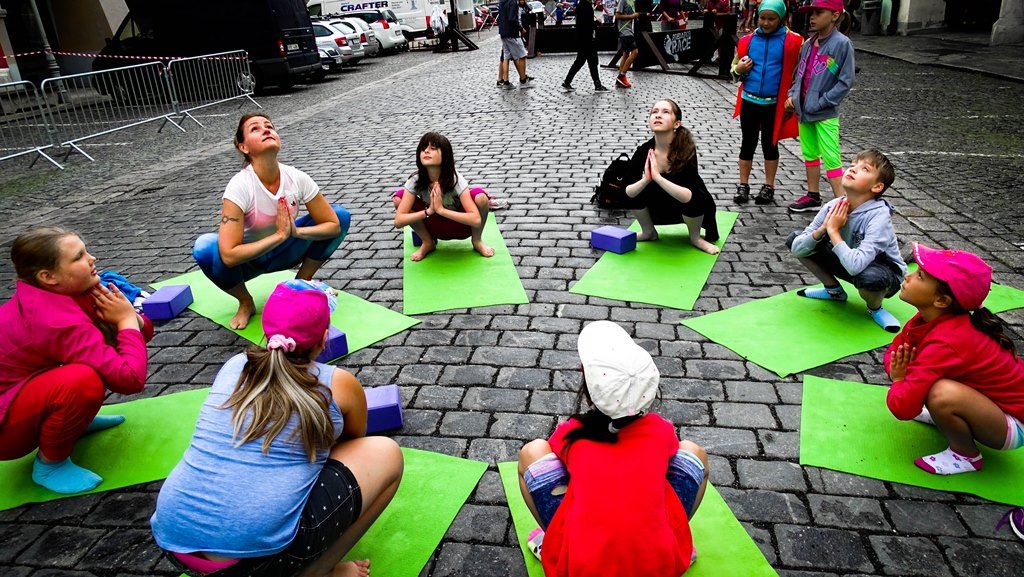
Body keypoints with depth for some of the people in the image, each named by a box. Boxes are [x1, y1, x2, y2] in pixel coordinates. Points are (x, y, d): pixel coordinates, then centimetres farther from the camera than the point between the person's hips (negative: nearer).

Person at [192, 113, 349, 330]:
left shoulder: (297, 178, -19)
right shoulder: (239, 186, -29)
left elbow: (334, 225, -13)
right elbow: (229, 255, -35)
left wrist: (296, 231, -28)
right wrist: (279, 235, -32)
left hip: (285, 253, 3)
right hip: (247, 259, -3)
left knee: (341, 214, -14)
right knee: (204, 247, -34)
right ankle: (245, 303, -3)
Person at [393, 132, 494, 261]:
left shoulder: (455, 179, -27)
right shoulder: (415, 181, -21)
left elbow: (476, 219, -36)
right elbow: (398, 221, -26)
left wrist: (441, 209, -39)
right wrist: (429, 210, -36)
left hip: (460, 225, -2)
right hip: (435, 228, 2)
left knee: (480, 195, -32)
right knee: (398, 197, -20)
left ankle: (477, 241, -2)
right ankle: (428, 243, 3)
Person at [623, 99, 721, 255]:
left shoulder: (686, 149, -30)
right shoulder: (644, 151, -21)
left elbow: (688, 196, -39)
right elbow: (627, 192, -21)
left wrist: (657, 176, -47)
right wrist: (645, 179, -40)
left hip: (692, 205, -3)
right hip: (659, 206, 3)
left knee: (694, 199, -33)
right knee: (633, 192, -20)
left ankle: (695, 237, -2)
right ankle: (648, 232, 7)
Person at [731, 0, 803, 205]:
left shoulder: (791, 41, -4)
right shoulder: (748, 40, 2)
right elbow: (734, 66, 13)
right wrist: (739, 69, -8)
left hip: (774, 104, -2)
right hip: (749, 101, 2)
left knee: (770, 144, 9)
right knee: (748, 143, 8)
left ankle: (769, 186, 21)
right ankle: (743, 185, 18)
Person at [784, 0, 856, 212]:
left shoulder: (842, 43, -11)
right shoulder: (808, 44, 8)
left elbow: (845, 82, -13)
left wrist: (820, 103, -16)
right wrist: (792, 95, 3)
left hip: (825, 115, -7)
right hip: (803, 111, 7)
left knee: (831, 159, -6)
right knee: (809, 155, 17)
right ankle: (813, 197, 31)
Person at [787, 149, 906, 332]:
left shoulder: (879, 216, -31)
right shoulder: (833, 207, -15)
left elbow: (855, 265, -44)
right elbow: (797, 249, -13)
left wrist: (833, 231, -33)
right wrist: (822, 229, -30)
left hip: (884, 272, -5)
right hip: (847, 262, 6)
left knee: (869, 277, -42)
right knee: (793, 239, -5)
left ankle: (875, 308, -3)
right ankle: (834, 290, 14)